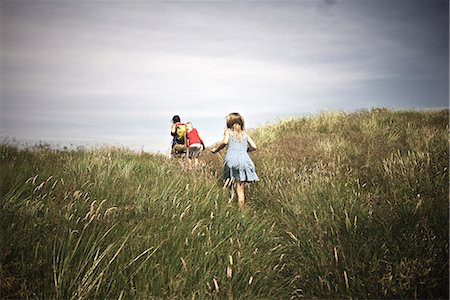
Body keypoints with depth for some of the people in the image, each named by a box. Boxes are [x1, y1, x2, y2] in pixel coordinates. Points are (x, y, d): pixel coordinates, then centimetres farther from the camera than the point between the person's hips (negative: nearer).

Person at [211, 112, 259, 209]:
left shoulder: (228, 131, 13)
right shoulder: (245, 133, 22)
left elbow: (225, 141, -8)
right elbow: (254, 147, 15)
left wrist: (215, 149, 5)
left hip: (232, 159, -3)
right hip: (244, 160, 3)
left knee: (228, 184, -1)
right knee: (240, 188, 5)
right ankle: (241, 208, 3)